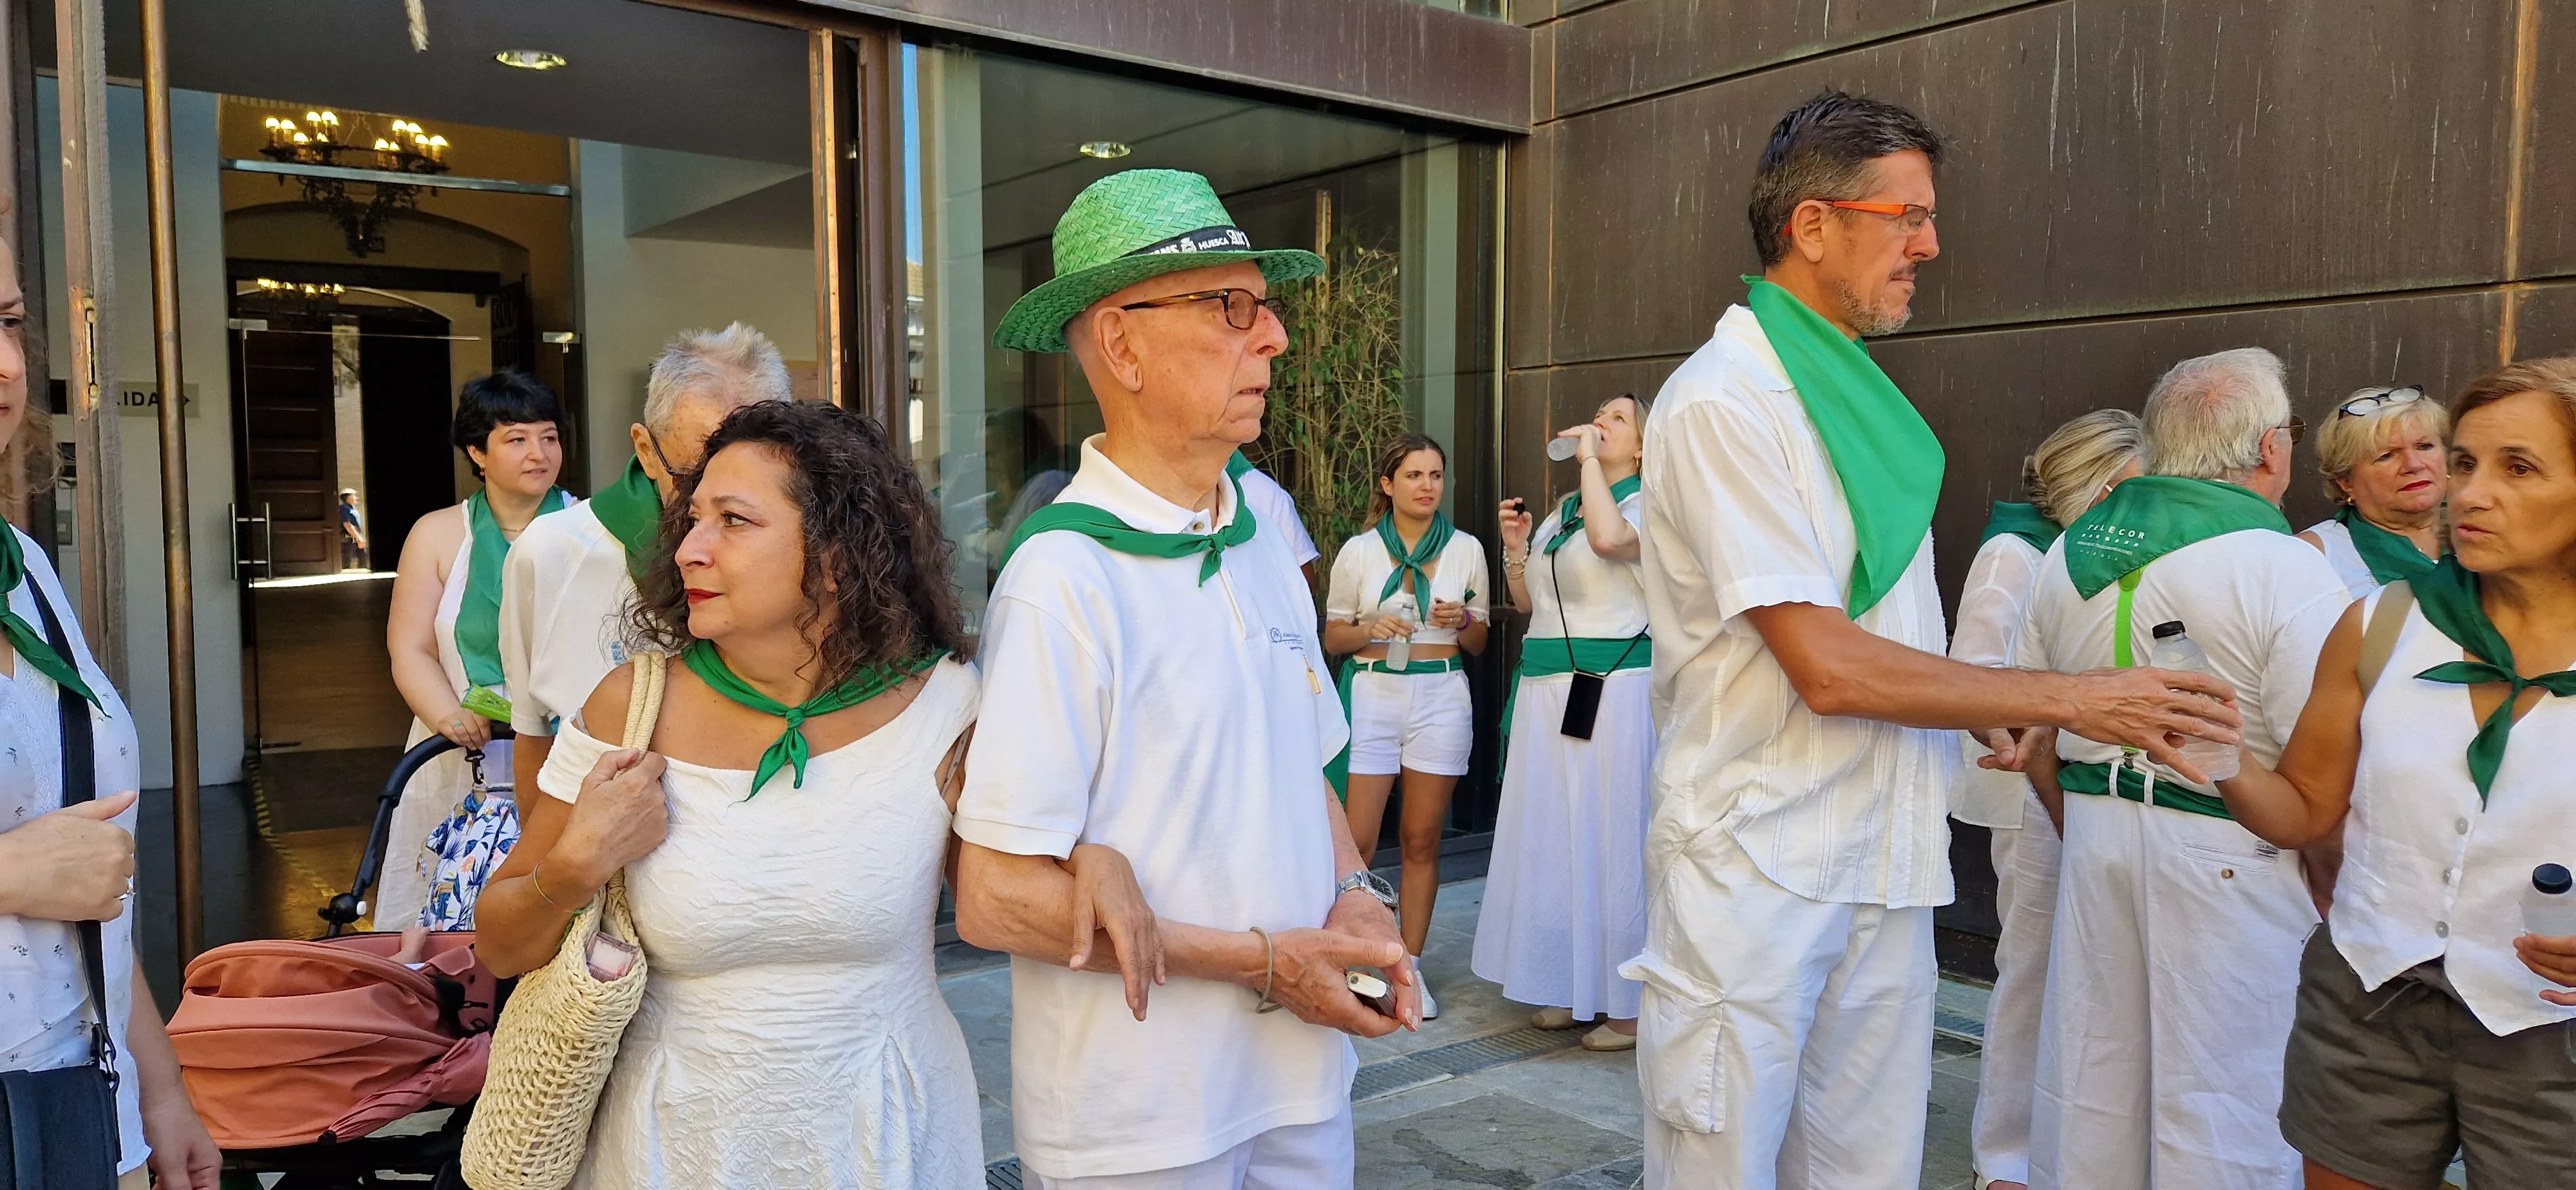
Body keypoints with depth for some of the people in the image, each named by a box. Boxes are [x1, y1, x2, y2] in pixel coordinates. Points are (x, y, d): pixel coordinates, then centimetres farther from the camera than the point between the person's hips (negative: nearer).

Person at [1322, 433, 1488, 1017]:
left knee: (1422, 841, 5)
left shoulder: (1466, 549, 8)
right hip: (1371, 692, -1)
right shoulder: (1359, 551, 4)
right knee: (1356, 841, -6)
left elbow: (1478, 643, 14)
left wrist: (1462, 623, -7)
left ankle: (1409, 967, 16)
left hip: (1441, 695, 2)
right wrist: (1370, 629, -12)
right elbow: (1332, 639, 7)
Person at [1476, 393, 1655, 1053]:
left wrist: (1589, 456, -16)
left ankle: (1630, 1004, 7)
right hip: (1546, 689, 7)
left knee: (1612, 837, -4)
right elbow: (1527, 603, 20)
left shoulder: (1646, 501, -3)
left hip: (1613, 691, -7)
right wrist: (1516, 547, 4)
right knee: (1551, 836, 10)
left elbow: (1609, 536, -28)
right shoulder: (1561, 511, 17)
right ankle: (1568, 985, 23)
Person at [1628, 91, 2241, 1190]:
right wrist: (2071, 700, -11)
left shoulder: (1854, 397, 14)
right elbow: (1828, 667, -18)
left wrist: (1985, 715, 6)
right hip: (1754, 874, -8)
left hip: (1881, 867, 8)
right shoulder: (1723, 400, -13)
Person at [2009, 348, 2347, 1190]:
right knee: (2224, 1115, 6)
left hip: (2095, 836, 6)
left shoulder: (2073, 551, 6)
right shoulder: (2286, 570, -14)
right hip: (2229, 864, -6)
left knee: (2092, 1090, 17)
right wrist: (2328, 905, -4)